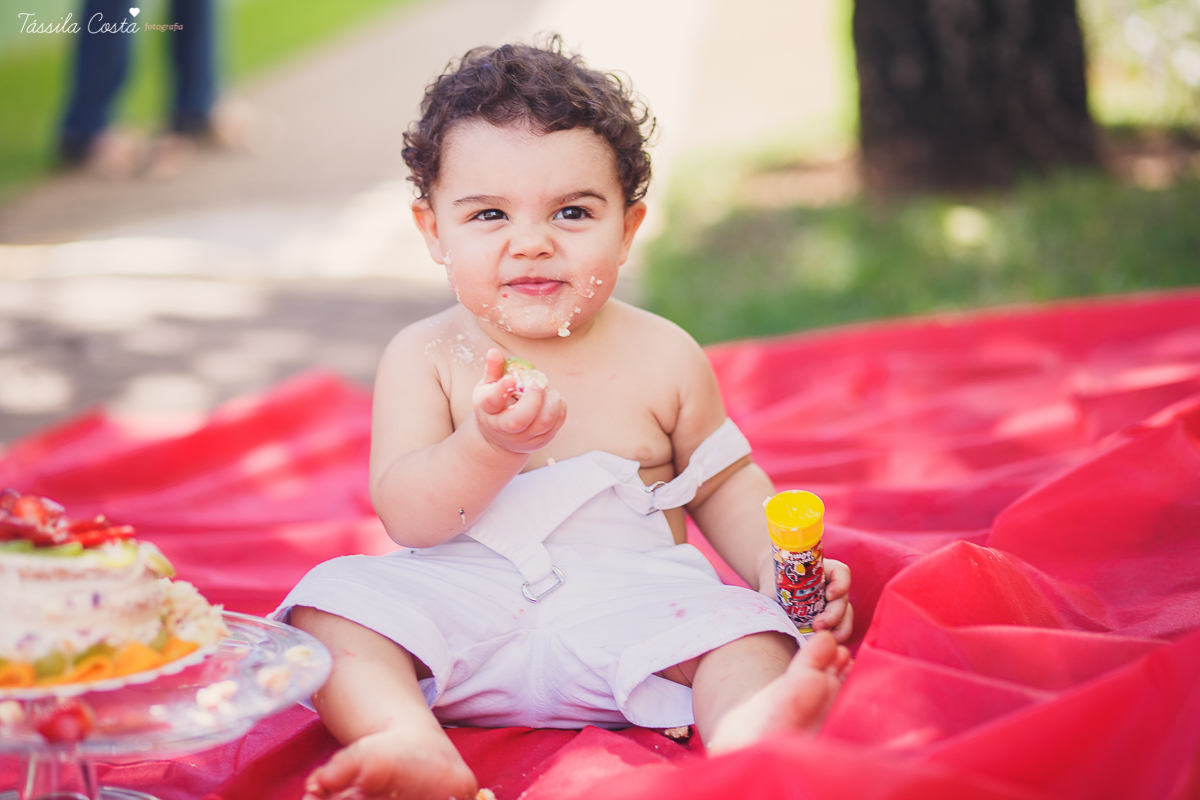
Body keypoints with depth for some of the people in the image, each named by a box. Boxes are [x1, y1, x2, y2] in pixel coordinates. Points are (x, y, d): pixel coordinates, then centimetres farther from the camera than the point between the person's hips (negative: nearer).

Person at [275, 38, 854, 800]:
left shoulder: (663, 358, 3)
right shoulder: (425, 357, 1)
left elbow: (726, 486, 12)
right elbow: (404, 516, -7)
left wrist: (780, 567, -7)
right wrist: (487, 445, -25)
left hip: (627, 604, 0)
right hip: (460, 602, 1)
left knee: (733, 623, -26)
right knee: (335, 598, -22)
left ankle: (748, 728, -56)